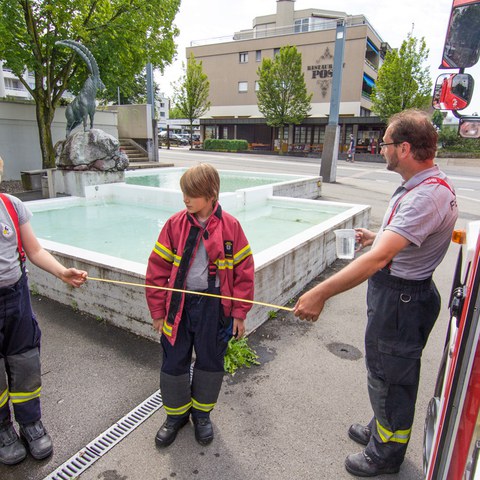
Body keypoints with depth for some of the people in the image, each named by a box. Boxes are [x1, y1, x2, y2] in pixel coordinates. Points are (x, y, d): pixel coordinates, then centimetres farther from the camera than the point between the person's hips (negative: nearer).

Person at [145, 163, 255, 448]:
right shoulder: (175, 224, -6)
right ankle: (176, 414, 39)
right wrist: (158, 311, 0)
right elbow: (158, 268, -1)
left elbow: (244, 270, -3)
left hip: (214, 305, -1)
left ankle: (202, 413, 41)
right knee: (174, 362, 13)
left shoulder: (230, 226, -8)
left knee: (210, 361, 15)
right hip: (178, 305, 1)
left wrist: (239, 312, -2)